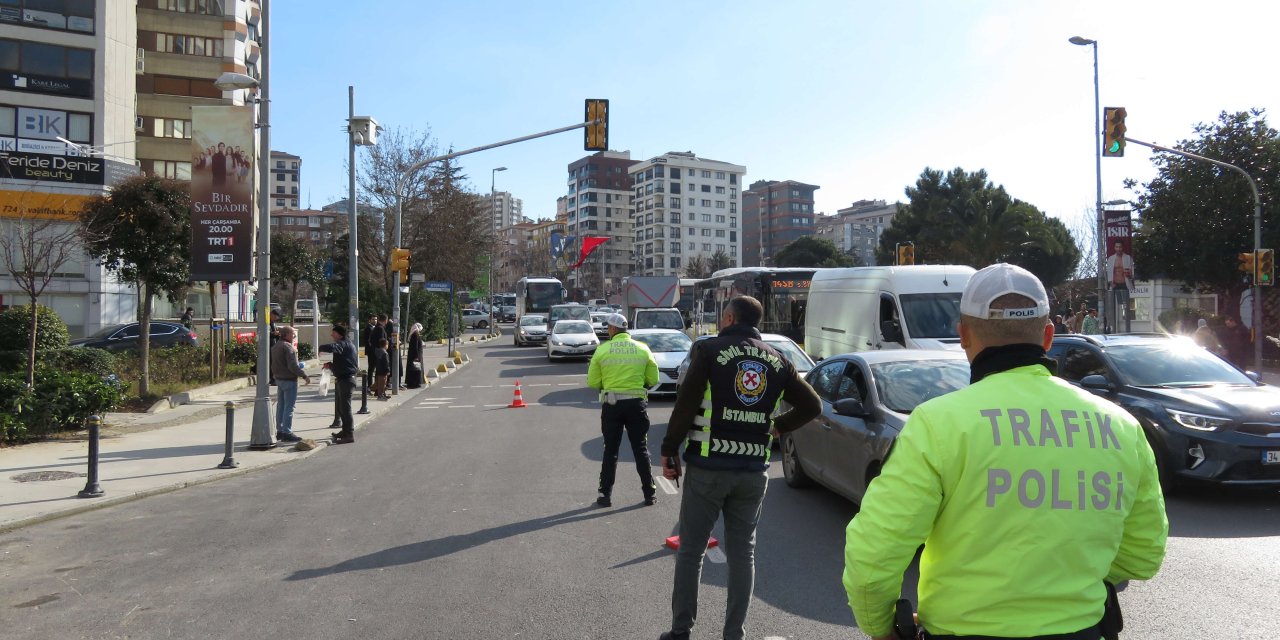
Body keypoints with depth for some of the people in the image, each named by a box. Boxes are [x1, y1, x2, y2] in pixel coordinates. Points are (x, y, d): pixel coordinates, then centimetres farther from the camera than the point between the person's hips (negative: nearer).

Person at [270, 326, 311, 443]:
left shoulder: (275, 346, 13)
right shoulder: (288, 347, -18)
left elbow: (273, 364, 18)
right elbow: (293, 366, -23)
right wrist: (305, 376, -17)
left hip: (279, 379, 10)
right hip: (289, 380, -10)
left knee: (280, 405, 15)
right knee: (289, 407, -6)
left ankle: (279, 431, 22)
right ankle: (286, 432, -5)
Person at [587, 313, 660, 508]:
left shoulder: (602, 350, -5)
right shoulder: (643, 349, -1)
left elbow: (593, 382, -3)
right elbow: (653, 379, 2)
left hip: (611, 404, -1)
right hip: (636, 403, 1)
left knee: (610, 451, 9)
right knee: (641, 450, 11)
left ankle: (605, 494, 11)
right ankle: (650, 493, 14)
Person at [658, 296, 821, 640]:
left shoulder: (709, 350, -7)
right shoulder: (777, 361, 7)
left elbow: (685, 404, -13)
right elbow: (812, 405, 9)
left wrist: (669, 450, -4)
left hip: (707, 467, -3)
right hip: (753, 472, 4)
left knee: (691, 550, 8)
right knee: (742, 552, 13)